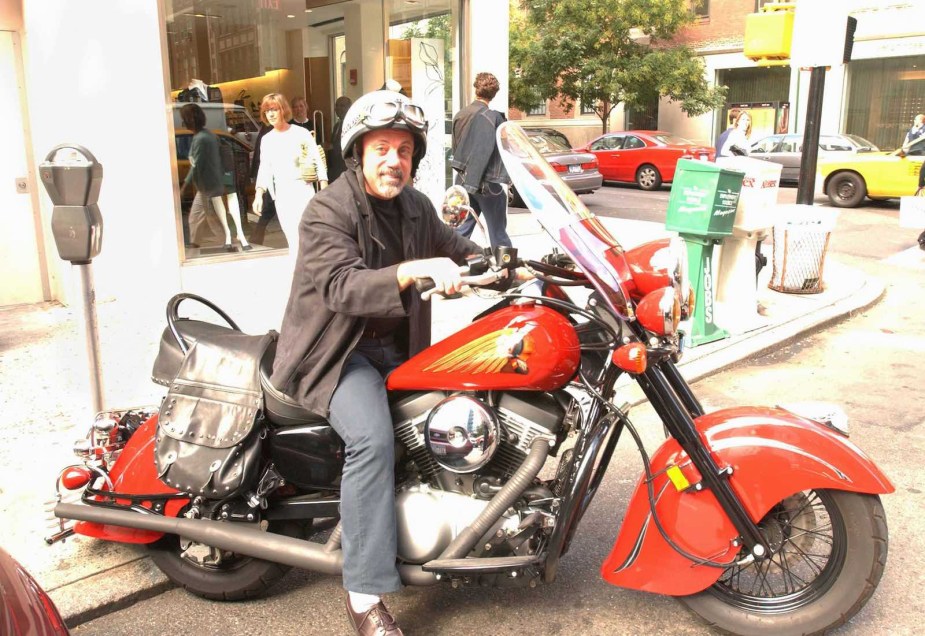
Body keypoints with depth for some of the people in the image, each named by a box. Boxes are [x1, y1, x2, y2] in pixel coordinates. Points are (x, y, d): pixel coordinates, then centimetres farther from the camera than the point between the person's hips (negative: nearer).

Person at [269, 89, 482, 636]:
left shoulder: (416, 207, 9)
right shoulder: (328, 211, -13)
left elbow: (454, 247, 22)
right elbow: (342, 288, -29)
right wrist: (417, 269, -41)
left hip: (397, 347, 8)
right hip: (338, 353, -7)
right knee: (373, 437, -30)